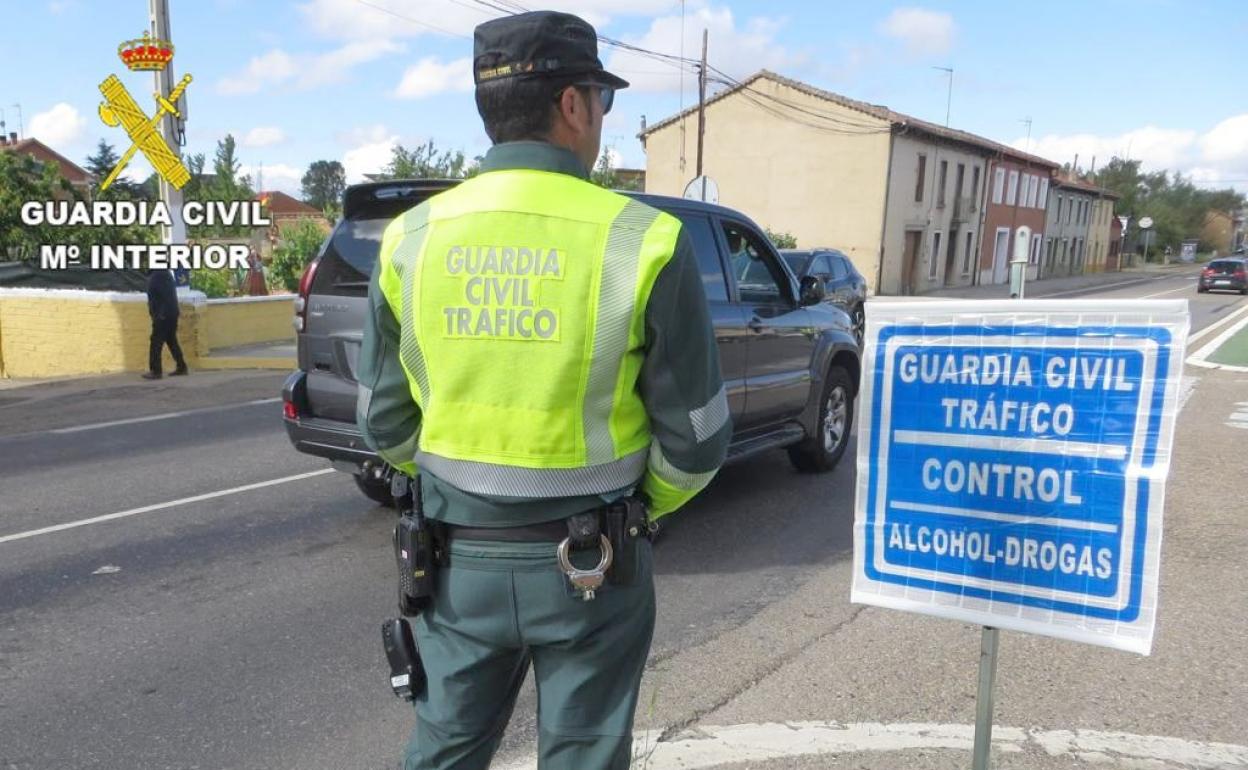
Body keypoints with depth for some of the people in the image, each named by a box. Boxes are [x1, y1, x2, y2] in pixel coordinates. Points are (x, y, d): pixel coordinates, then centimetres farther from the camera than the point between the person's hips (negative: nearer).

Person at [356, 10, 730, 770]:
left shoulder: (411, 239, -3)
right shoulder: (643, 241, -13)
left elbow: (385, 420, 4)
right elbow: (695, 439, -9)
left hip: (460, 557, 3)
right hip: (590, 564, -2)